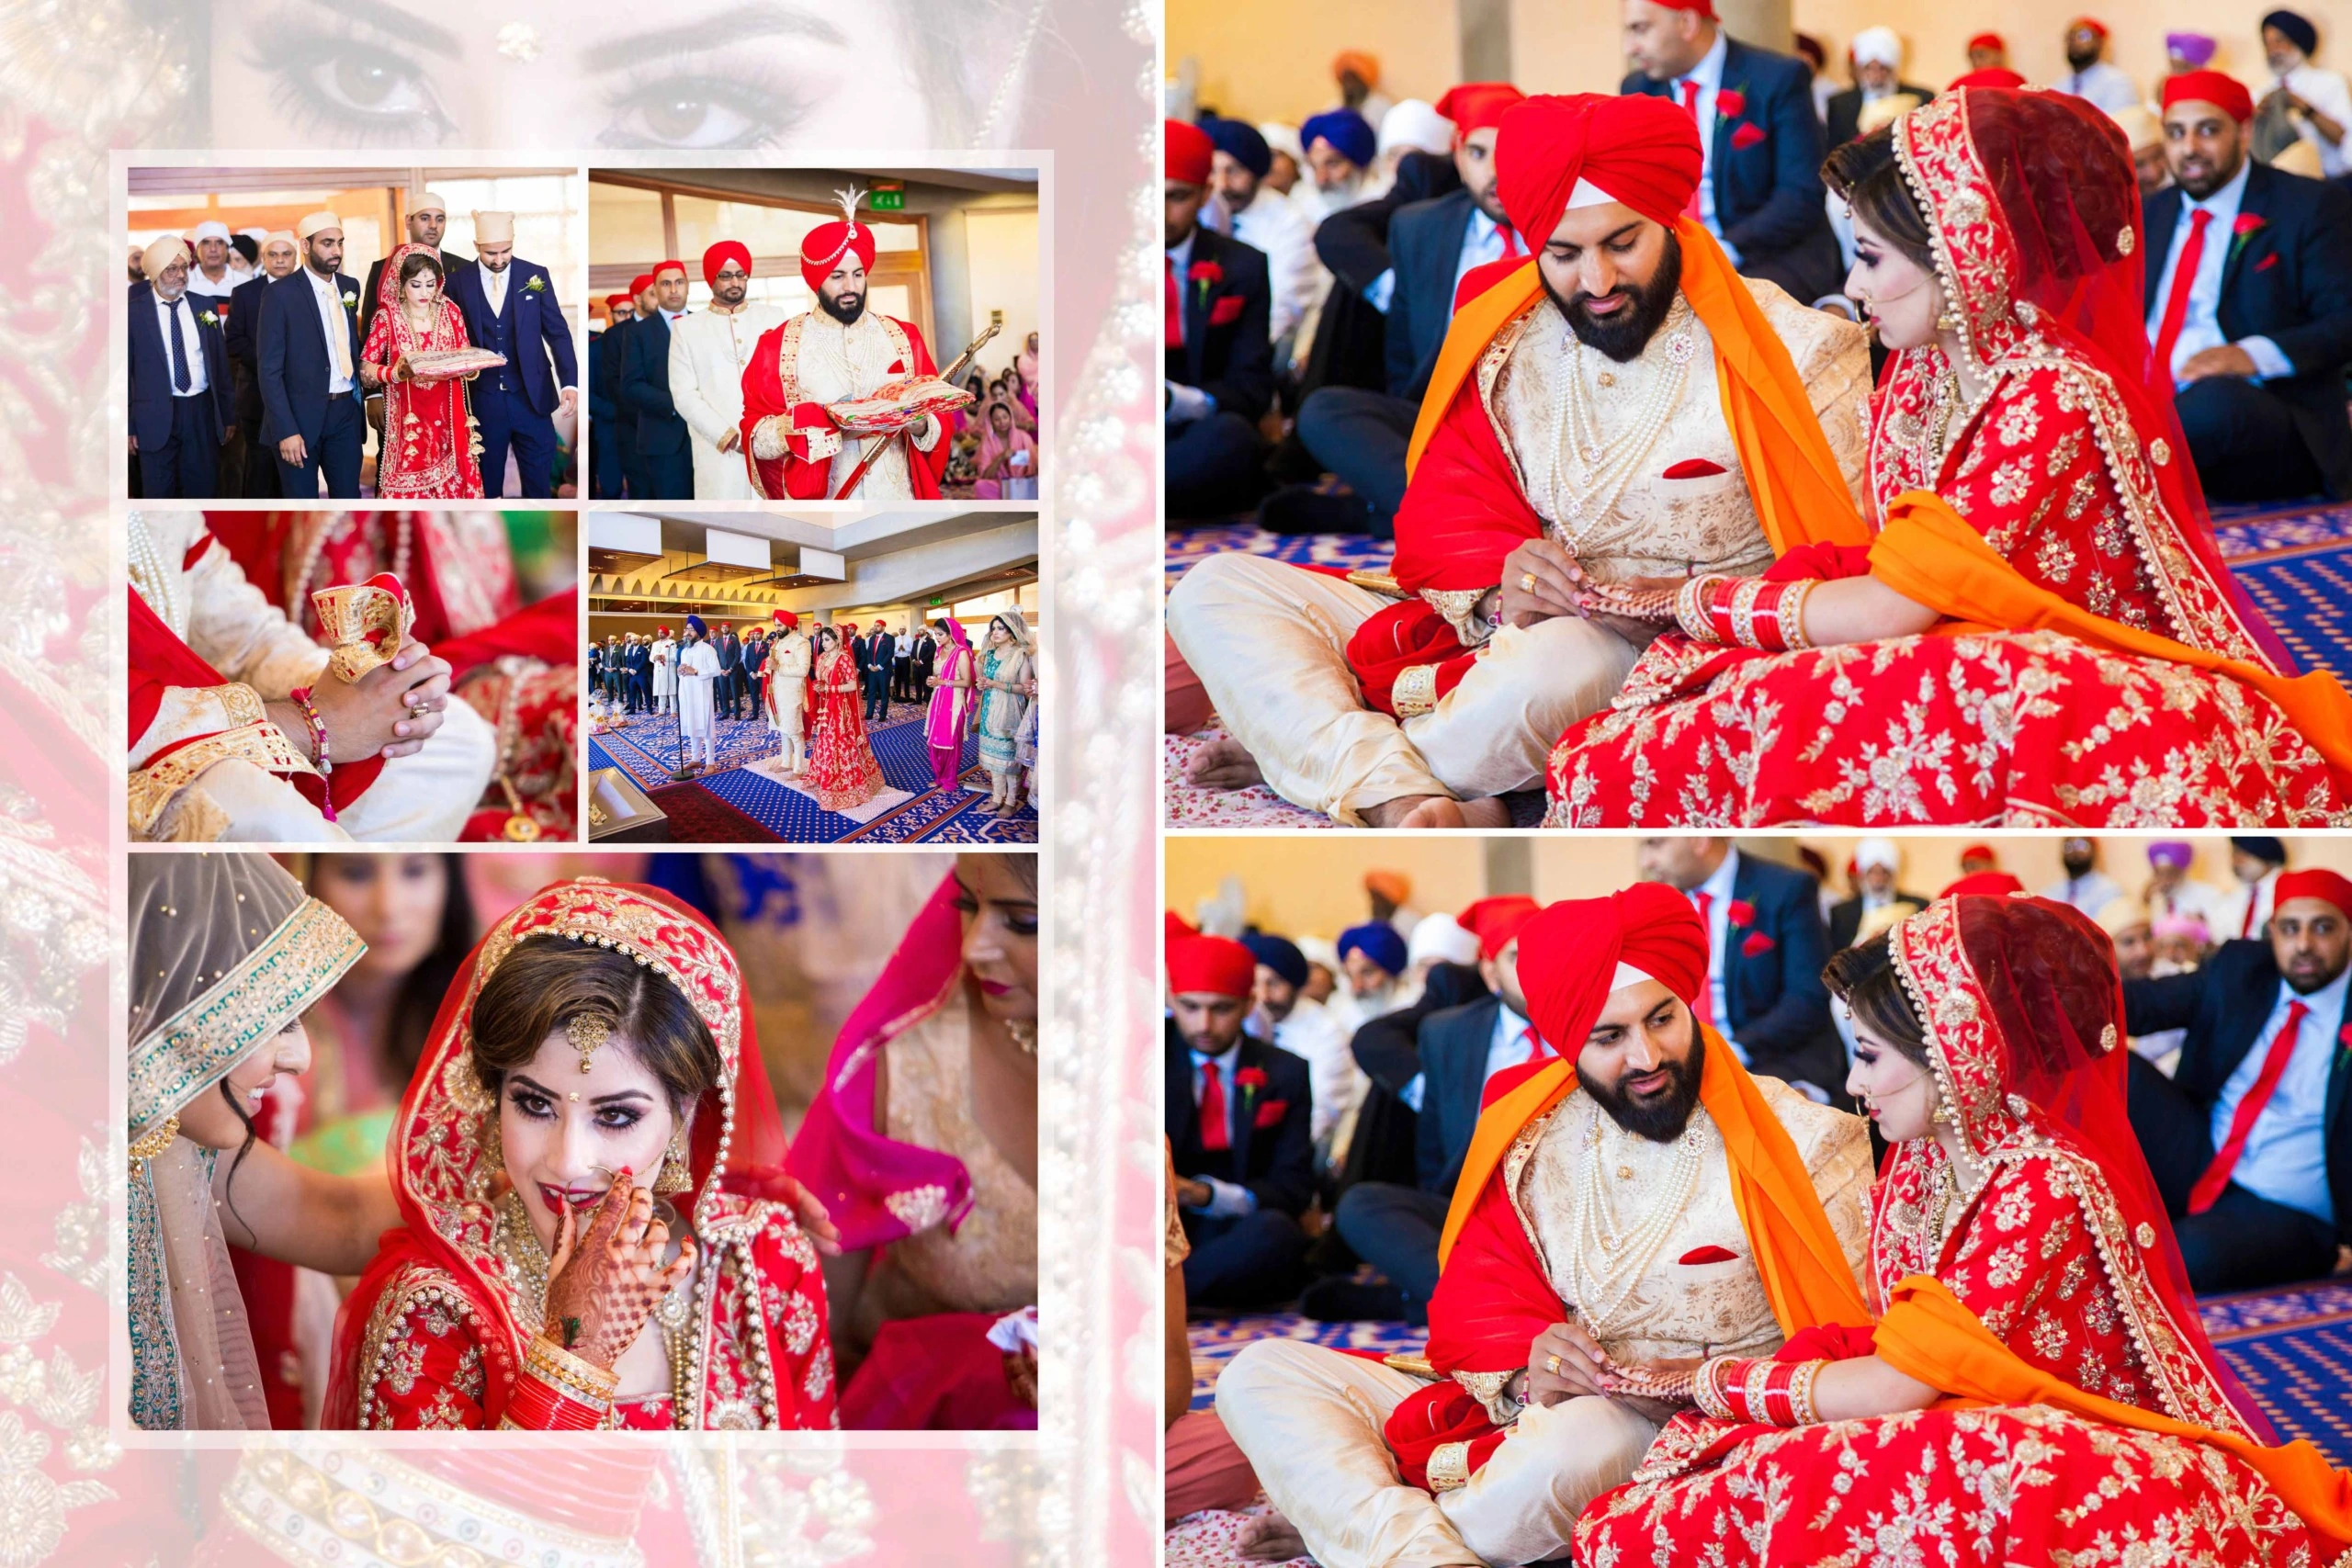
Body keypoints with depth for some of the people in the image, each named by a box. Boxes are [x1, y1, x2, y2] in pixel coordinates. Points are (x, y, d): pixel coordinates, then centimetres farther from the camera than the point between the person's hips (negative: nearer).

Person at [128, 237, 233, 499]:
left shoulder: (205, 307, 8)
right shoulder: (135, 312, -2)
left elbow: (220, 364, 13)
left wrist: (228, 414, 12)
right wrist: (128, 426, -4)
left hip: (202, 415, 3)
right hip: (156, 416, -3)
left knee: (203, 492, 8)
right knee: (159, 496, 5)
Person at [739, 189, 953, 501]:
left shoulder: (903, 338, 5)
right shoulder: (778, 346, -1)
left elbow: (940, 421, 6)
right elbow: (756, 435, -5)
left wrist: (920, 427, -15)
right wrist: (825, 422, -20)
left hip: (896, 505, 2)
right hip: (819, 511, -2)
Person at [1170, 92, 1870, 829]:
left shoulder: (1796, 353, -3)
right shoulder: (1504, 337, 10)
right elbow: (1442, 513, 6)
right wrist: (1497, 585, -17)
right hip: (1491, 632, 5)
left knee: (1564, 660, -42)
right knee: (1213, 589, -8)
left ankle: (1303, 752, -15)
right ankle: (1401, 802, -31)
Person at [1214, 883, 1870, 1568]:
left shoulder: (1801, 1145, -2)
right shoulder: (1531, 1131, 10)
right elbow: (1476, 1292, 6)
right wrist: (1525, 1373, -17)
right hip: (1511, 1410, 5)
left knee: (1584, 1435, -42)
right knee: (1258, 1374, -10)